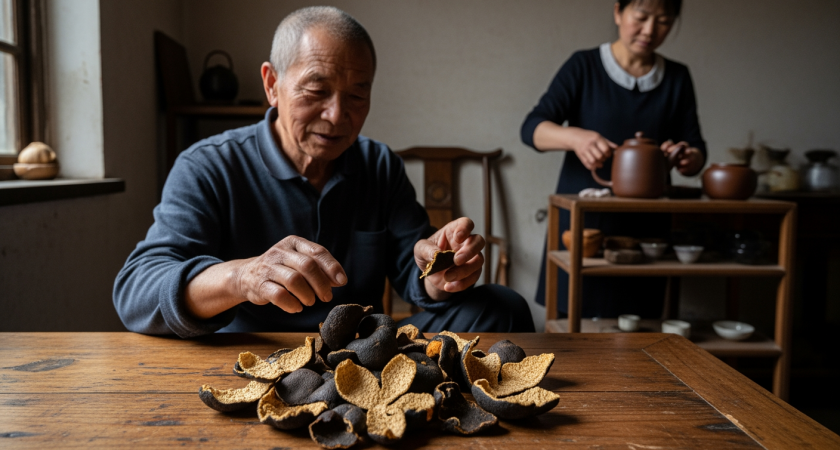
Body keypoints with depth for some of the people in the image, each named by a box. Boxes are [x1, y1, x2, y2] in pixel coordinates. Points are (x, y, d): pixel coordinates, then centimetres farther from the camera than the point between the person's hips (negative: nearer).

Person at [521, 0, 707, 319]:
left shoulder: (676, 78, 11)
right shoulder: (584, 66, 1)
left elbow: (697, 154, 8)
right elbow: (532, 128, -9)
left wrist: (689, 159, -16)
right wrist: (576, 138, -29)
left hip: (645, 227, 3)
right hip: (583, 220, -2)